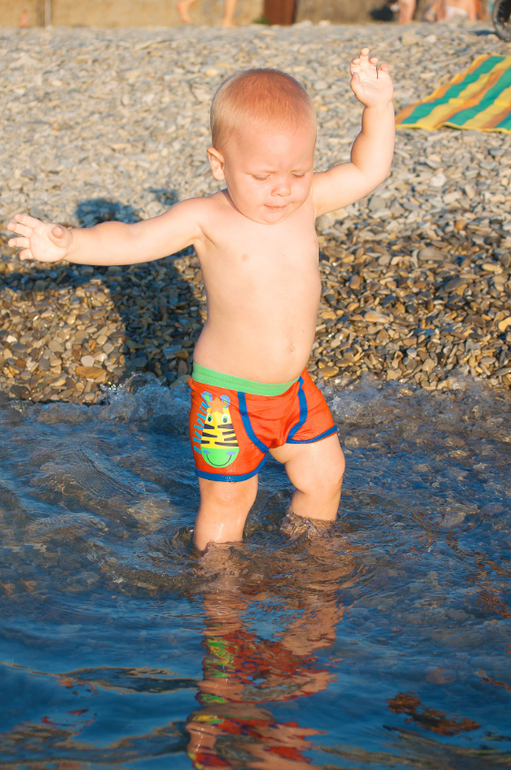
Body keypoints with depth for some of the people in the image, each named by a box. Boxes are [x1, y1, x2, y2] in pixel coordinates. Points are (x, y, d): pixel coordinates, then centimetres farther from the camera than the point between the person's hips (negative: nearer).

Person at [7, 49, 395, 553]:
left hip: (292, 388, 5)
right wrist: (66, 243, -31)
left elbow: (368, 171, 7)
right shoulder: (207, 220, -16)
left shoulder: (307, 199, -3)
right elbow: (131, 240, -17)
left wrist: (377, 106, -3)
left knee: (324, 475, 18)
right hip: (226, 397, -5)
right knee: (226, 502, 4)